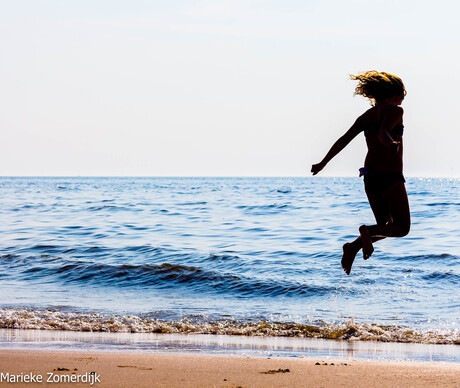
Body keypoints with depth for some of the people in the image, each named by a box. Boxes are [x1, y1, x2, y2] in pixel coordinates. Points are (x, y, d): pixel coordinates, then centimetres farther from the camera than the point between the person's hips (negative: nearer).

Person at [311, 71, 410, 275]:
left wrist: (323, 163, 20)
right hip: (391, 178, -7)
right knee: (402, 228, 6)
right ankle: (368, 231, -21)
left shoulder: (366, 116, 10)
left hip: (370, 176, 7)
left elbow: (343, 140, 12)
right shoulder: (395, 111, -8)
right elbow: (383, 134, -27)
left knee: (385, 226, 18)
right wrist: (392, 144, -49)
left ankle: (353, 246, -8)